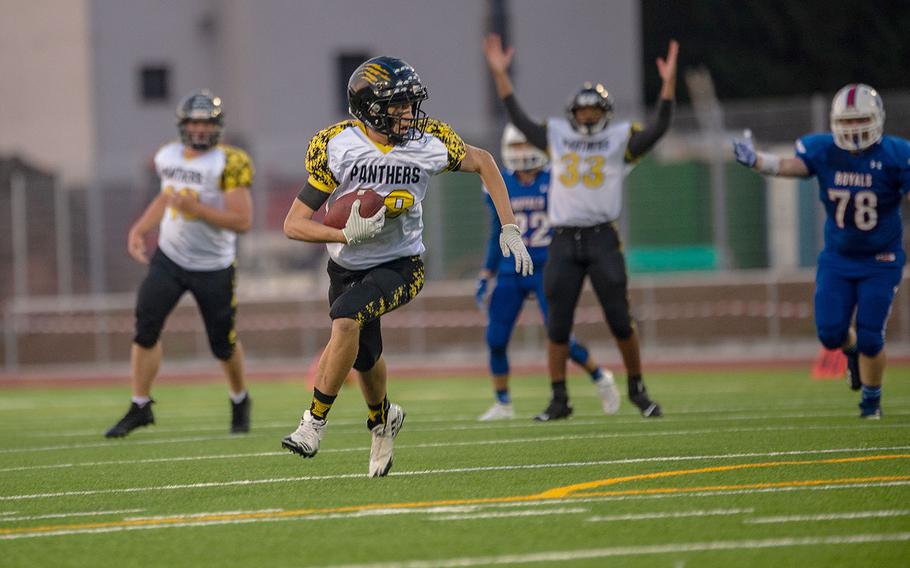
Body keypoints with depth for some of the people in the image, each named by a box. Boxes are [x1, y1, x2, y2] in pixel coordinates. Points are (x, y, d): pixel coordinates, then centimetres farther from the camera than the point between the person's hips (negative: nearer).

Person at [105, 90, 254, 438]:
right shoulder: (168, 157, 2)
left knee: (223, 344, 6)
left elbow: (242, 221, -21)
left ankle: (240, 401, 34)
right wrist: (139, 229, 11)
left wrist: (195, 208, -28)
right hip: (169, 260, 4)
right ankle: (140, 406, -1)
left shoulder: (229, 163, -16)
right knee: (145, 328, -10)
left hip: (214, 268, -4)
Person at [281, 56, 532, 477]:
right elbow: (294, 224, -17)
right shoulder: (335, 146, -18)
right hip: (347, 267, 2)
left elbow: (482, 163, 7)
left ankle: (315, 421, -19)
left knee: (346, 318, -29)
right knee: (364, 358, 17)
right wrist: (345, 233, -35)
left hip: (400, 267, -2)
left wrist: (509, 228, 2)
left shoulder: (429, 141, -13)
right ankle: (382, 419, 51)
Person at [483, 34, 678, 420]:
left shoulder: (621, 140, 4)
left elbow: (659, 128, -6)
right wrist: (500, 74, 10)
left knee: (620, 321, 0)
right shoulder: (557, 136, 12)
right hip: (563, 242, 2)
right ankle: (559, 399, 10)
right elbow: (518, 118, 14)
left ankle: (637, 388, 17)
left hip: (602, 239, -2)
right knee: (558, 326, 3)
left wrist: (668, 83, -13)